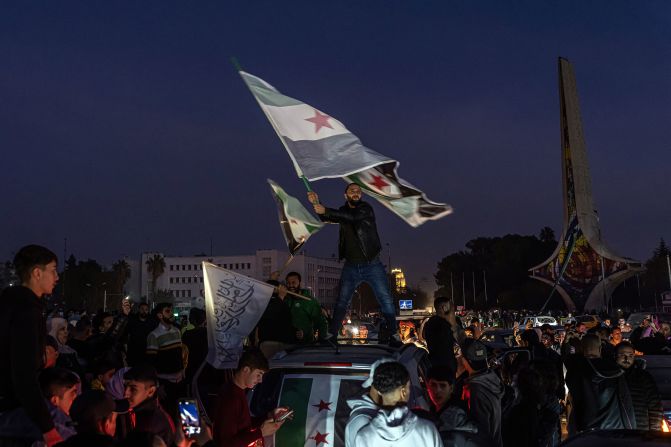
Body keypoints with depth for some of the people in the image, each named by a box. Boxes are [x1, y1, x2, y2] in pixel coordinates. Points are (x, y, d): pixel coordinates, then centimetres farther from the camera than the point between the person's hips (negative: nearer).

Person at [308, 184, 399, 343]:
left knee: (386, 300, -4)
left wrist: (326, 211, -36)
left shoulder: (366, 209, -8)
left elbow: (352, 216, -27)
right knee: (341, 302, 5)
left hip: (372, 265, -3)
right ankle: (331, 334, 10)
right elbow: (327, 217, -7)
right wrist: (317, 204, -27)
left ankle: (394, 335, 4)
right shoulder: (343, 211, 7)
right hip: (351, 266, 4)